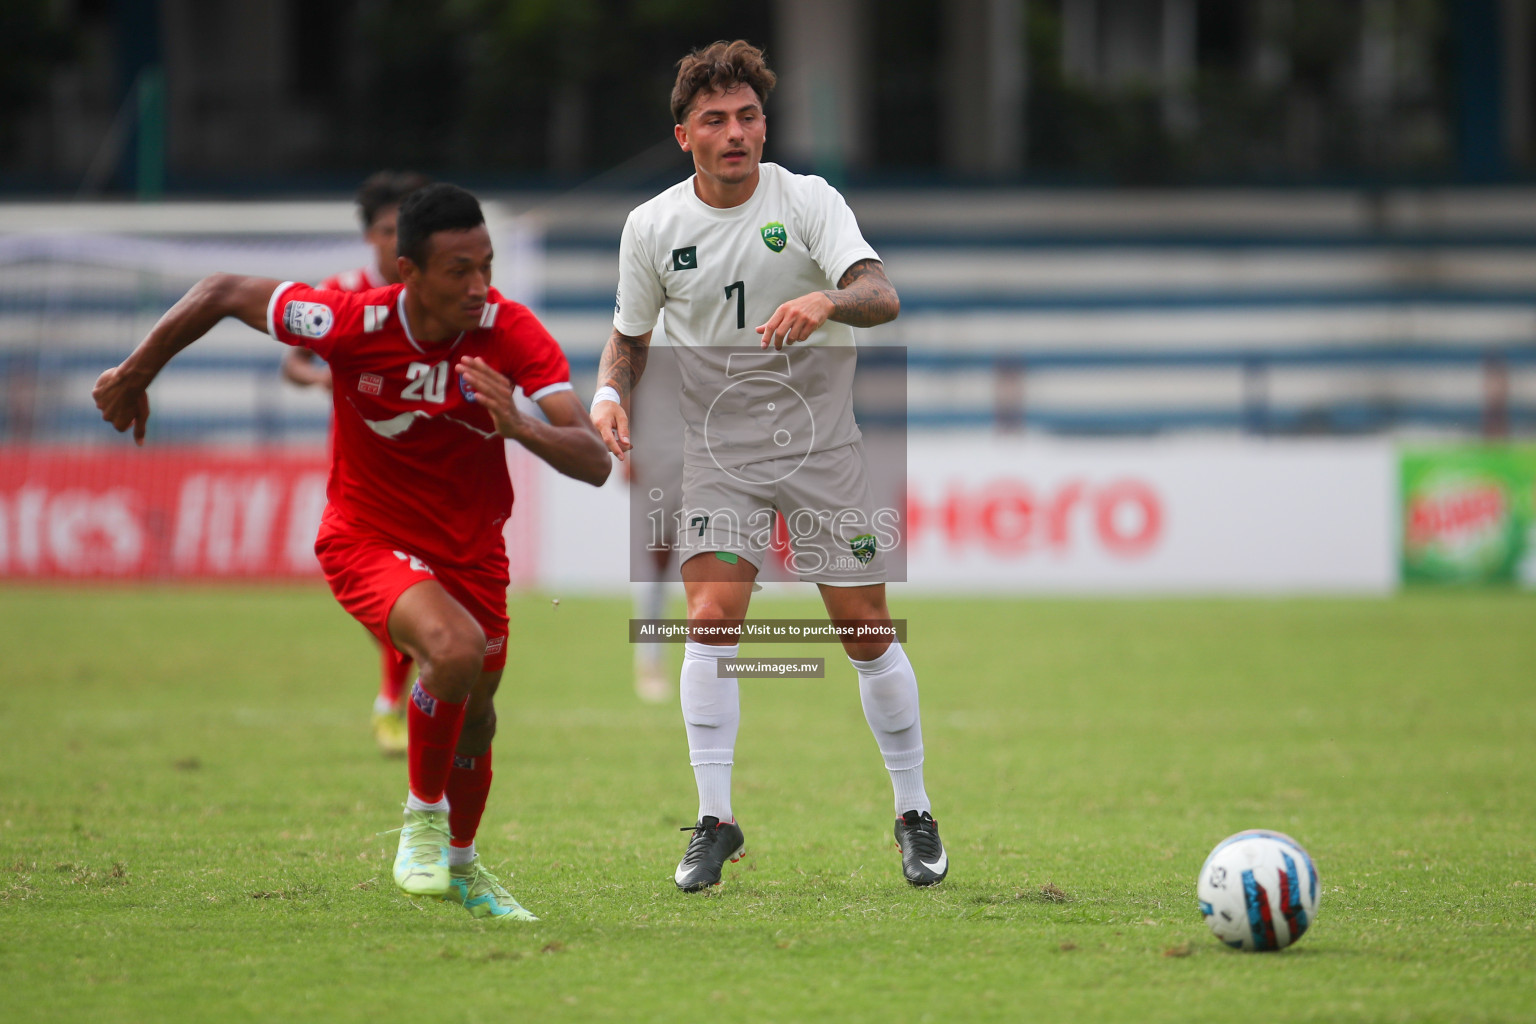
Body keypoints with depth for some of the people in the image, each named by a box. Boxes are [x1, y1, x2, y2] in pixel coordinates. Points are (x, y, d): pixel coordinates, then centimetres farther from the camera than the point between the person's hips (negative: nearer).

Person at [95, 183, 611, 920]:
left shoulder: (513, 336, -22)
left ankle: (459, 861, 47)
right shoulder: (354, 325, -26)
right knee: (456, 648, -31)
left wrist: (521, 426, -48)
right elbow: (223, 293, -11)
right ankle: (422, 816, -7)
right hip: (368, 541, -4)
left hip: (471, 549, 4)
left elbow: (594, 462, -28)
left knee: (473, 717, 17)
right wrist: (134, 377, -1)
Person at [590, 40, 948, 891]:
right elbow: (631, 336, 10)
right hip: (718, 452, 1)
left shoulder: (808, 202, -10)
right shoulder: (652, 226, -3)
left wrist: (827, 303, -45)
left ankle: (915, 816, 16)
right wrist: (610, 393, -11)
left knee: (867, 631, 0)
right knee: (711, 620, -16)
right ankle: (715, 821, -7)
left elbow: (882, 296, -23)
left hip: (822, 445, -1)